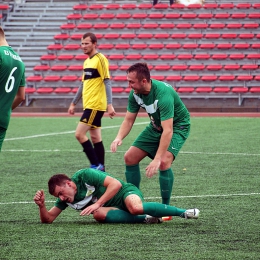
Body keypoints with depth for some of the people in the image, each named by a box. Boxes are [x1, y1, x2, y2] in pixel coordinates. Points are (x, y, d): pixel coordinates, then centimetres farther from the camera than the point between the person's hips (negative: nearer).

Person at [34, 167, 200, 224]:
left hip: (126, 192, -6)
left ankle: (184, 212, -24)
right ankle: (147, 219, -22)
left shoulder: (85, 176, -19)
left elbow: (116, 184, -24)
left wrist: (97, 203, -29)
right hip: (115, 209, 6)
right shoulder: (65, 199, 1)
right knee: (99, 215, -30)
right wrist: (41, 205, -17)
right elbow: (48, 219, 4)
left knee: (136, 208, -41)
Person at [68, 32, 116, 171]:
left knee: (80, 134, -14)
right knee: (95, 138, 8)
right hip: (88, 105, 9)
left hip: (95, 105, -9)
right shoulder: (87, 61, 16)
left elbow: (107, 83, -14)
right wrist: (73, 103, 25)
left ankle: (95, 165, -10)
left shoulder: (100, 59, -9)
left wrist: (109, 105, -21)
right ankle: (100, 168, 11)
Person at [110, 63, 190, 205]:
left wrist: (157, 159, -46)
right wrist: (119, 138, -25)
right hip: (156, 127, 8)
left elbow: (168, 131, -41)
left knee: (164, 162, -29)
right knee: (130, 157, -1)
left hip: (177, 126, -7)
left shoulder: (163, 93, -37)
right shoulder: (135, 93, -14)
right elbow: (128, 120, -3)